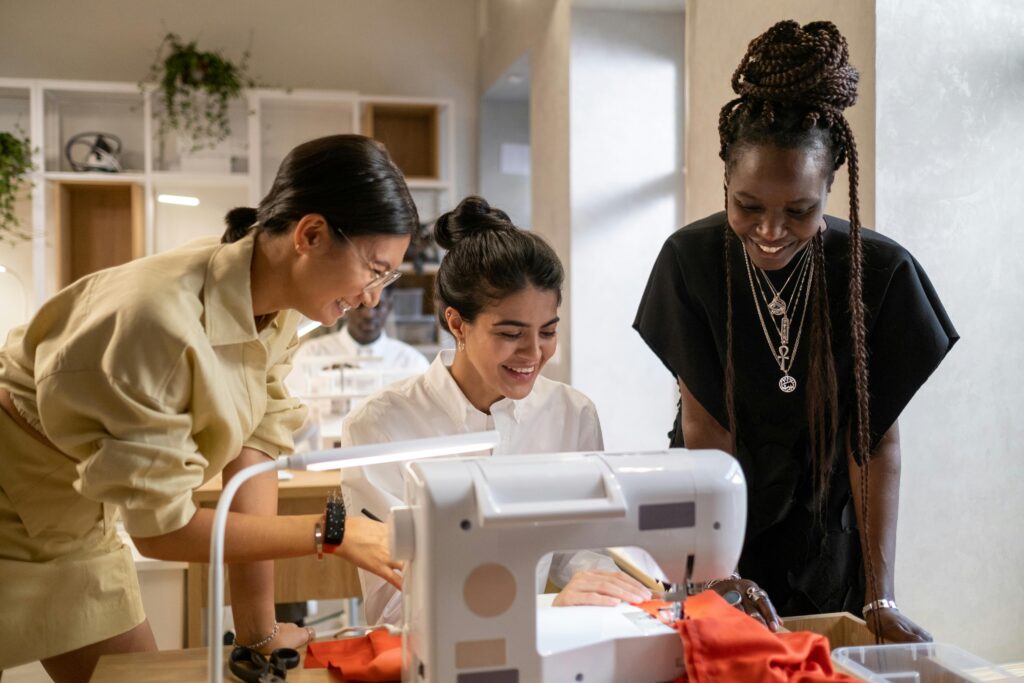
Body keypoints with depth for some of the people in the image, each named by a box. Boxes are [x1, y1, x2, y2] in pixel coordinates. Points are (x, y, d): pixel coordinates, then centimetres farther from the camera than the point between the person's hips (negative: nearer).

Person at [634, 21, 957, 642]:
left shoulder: (882, 272, -19)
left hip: (825, 531, 1)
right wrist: (723, 572, -26)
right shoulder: (691, 260, -19)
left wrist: (881, 599, -19)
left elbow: (879, 437, -15)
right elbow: (705, 427, -18)